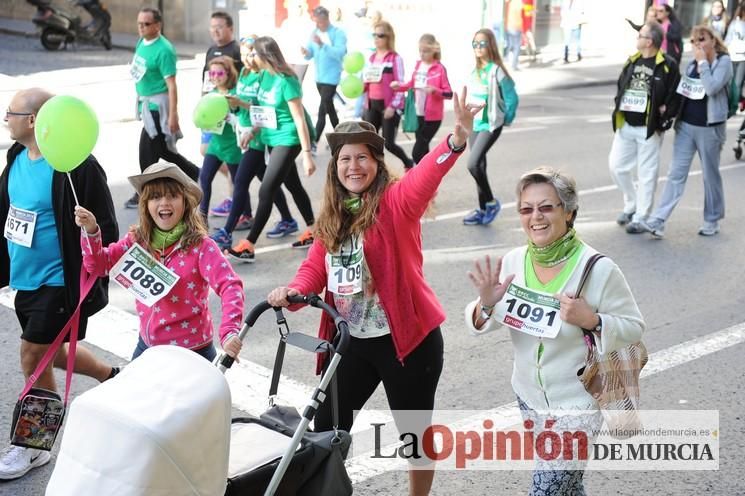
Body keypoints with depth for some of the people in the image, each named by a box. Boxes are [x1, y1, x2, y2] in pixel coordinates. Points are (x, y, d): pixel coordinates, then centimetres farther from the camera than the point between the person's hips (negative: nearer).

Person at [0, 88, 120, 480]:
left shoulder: (76, 166, -21)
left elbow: (105, 228, -18)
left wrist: (91, 284, -16)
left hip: (61, 284, -8)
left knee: (33, 358, -1)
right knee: (53, 354, 20)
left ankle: (32, 446, 16)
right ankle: (111, 377, 45)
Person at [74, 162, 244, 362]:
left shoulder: (199, 246, -16)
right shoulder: (137, 241, 0)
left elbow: (230, 286, -26)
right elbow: (98, 264, 3)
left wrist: (230, 331, -42)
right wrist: (90, 231, -15)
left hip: (191, 352, -5)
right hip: (147, 345, 5)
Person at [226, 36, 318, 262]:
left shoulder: (286, 81, -19)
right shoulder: (264, 75, 3)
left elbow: (299, 119, -18)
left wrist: (307, 154, -20)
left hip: (288, 140, -9)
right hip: (272, 139, 9)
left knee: (266, 191, -10)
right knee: (293, 185, 18)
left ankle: (248, 246, -7)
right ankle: (313, 231, 32)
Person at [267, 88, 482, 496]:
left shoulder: (396, 202, -12)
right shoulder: (331, 216, 6)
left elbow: (425, 177, -32)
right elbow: (315, 267, 9)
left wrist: (455, 141, -52)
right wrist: (293, 292, -13)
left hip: (406, 338, -5)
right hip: (351, 340, 6)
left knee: (415, 431, 11)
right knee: (327, 427, 15)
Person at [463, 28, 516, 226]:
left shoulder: (496, 70, -14)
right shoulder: (475, 70, 7)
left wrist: (506, 119, -2)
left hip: (490, 125, -7)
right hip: (474, 124, 7)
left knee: (473, 164, -19)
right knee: (479, 166, 11)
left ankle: (491, 202, 0)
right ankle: (483, 209, 21)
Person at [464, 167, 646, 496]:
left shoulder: (599, 270, -21)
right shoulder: (513, 262, -7)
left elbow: (634, 328, -12)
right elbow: (480, 325, -1)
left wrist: (590, 319, -29)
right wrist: (486, 304, -23)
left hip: (576, 403, -5)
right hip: (529, 396, 5)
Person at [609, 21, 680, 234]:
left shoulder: (668, 65, -10)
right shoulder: (632, 61, 9)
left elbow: (675, 96, -9)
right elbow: (620, 86, 18)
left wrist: (664, 122, -11)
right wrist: (619, 106, 4)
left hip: (649, 129, -6)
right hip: (625, 126, 6)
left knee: (647, 173, 2)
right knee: (617, 166, 8)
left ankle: (640, 218, 10)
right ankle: (631, 205, 28)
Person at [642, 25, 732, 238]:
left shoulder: (724, 62, -7)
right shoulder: (691, 64, 10)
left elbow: (712, 88, -22)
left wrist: (703, 62, -16)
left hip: (710, 128, -4)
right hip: (685, 125, 5)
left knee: (711, 175, 9)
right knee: (676, 174, 0)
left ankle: (712, 220, 24)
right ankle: (658, 221, -4)